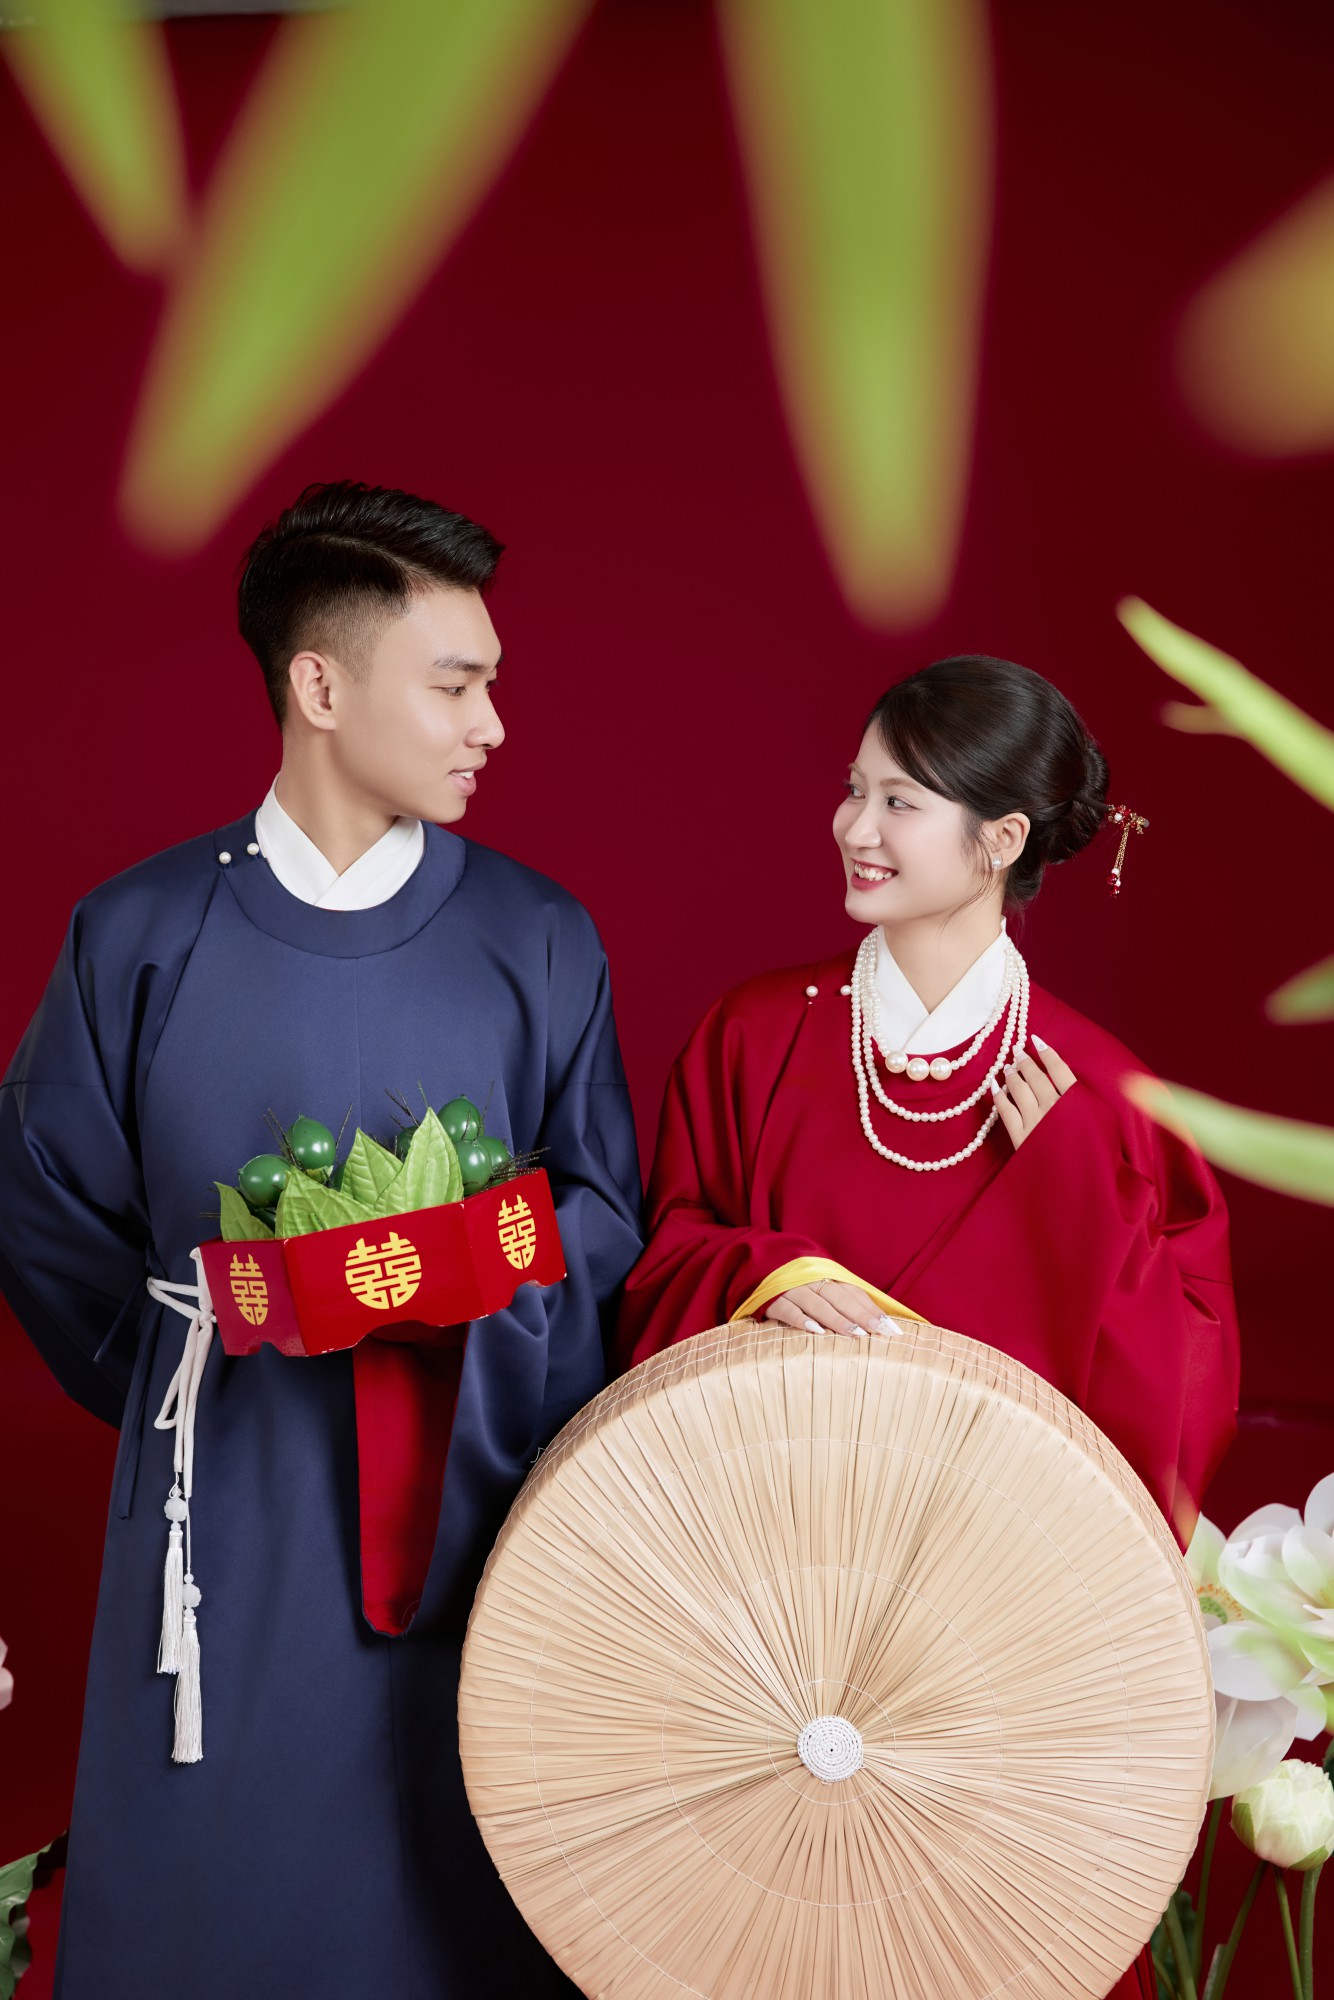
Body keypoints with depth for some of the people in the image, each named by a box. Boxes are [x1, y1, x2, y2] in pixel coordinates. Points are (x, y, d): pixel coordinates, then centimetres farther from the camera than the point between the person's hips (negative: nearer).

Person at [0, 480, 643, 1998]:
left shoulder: (538, 941, 2)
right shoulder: (139, 937, 0)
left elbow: (603, 1208, 5)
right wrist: (179, 1400, 3)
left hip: (474, 1518, 1)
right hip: (226, 1525, 0)